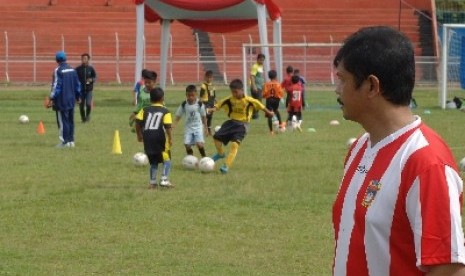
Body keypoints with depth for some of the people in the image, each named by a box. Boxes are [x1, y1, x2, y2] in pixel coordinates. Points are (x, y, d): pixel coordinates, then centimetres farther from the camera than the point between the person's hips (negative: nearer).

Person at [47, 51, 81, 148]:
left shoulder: (58, 71, -12)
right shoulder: (72, 70, 9)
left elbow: (56, 86, -16)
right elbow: (77, 84, 16)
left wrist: (51, 98, -13)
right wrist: (78, 96, 26)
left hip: (62, 101, -7)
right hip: (71, 100, 7)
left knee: (63, 121, -4)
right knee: (70, 121, 13)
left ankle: (65, 142, -5)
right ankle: (71, 141, 14)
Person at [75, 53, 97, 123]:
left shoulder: (91, 69, 1)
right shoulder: (78, 69, -1)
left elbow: (95, 77, 8)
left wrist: (91, 80, -13)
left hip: (89, 90, 0)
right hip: (81, 90, 0)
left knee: (88, 104, -14)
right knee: (81, 105, 3)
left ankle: (88, 115, 15)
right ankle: (83, 118, 23)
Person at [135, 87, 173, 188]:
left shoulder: (145, 110, 11)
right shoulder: (165, 111, 0)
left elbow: (138, 122, 2)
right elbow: (168, 126, -10)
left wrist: (139, 135, 13)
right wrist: (170, 138, -6)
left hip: (147, 136, 4)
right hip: (160, 137, -4)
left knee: (153, 161, 16)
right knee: (167, 160, 6)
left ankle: (152, 182, 11)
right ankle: (164, 179, -7)